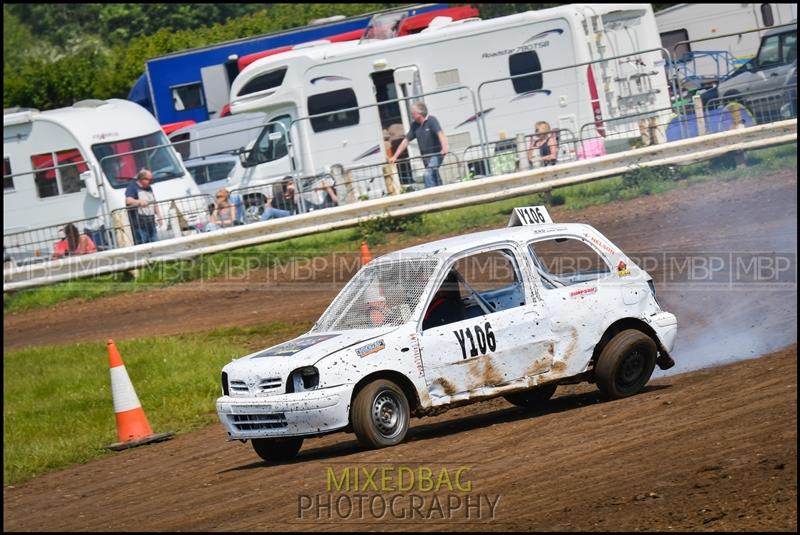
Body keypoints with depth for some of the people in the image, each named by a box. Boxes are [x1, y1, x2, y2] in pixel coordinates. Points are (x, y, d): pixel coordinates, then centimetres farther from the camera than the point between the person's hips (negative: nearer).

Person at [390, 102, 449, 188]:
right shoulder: (415, 125, 7)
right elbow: (406, 141, 11)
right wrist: (395, 157, 8)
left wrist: (444, 147, -45)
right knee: (434, 176, 11)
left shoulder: (431, 120, -12)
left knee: (428, 174, -21)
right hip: (425, 157, 7)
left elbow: (440, 134, -27)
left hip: (436, 154, -7)